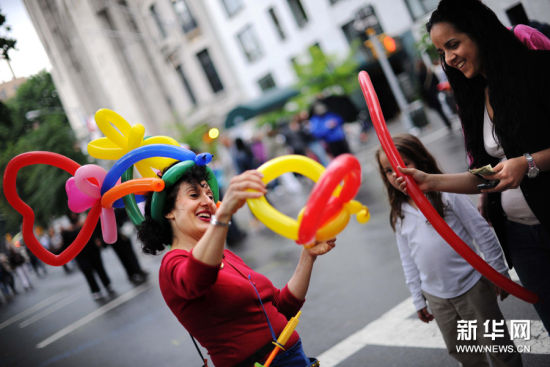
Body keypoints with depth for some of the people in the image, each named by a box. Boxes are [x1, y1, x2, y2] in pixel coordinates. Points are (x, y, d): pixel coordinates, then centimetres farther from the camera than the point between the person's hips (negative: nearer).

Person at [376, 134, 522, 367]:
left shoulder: (448, 194, -11)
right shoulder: (399, 215, 2)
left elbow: (483, 234, -7)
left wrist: (499, 273, -4)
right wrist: (418, 300, 12)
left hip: (472, 286, -4)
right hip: (437, 297, 4)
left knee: (495, 344, 7)